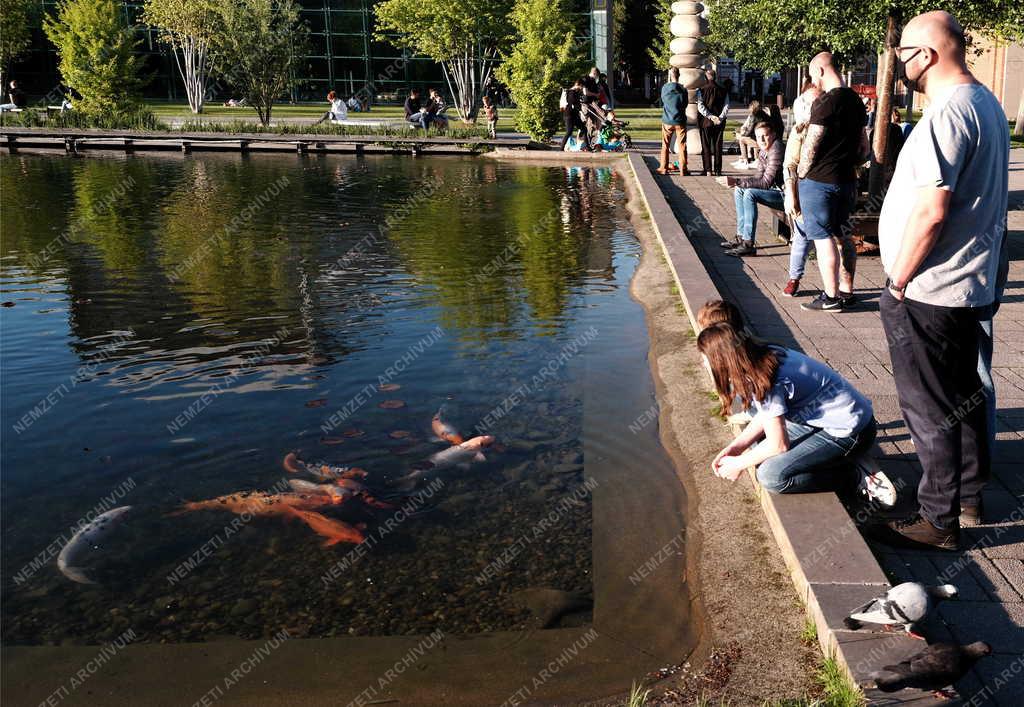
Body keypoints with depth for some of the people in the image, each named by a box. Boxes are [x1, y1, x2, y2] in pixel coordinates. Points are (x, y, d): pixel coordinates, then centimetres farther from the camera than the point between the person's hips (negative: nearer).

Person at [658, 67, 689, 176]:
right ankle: (683, 169, 2)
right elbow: (686, 104, 4)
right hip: (680, 121, -1)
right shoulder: (683, 89, -7)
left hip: (667, 121, 1)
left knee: (665, 145, 12)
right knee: (682, 146, 3)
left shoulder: (665, 88, -6)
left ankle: (663, 168, 14)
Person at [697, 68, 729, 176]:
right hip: (719, 122, 3)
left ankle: (708, 170, 0)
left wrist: (711, 117, -14)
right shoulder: (723, 90, 4)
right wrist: (720, 118, -8)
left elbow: (700, 107, -14)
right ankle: (717, 170, 9)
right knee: (718, 146, 8)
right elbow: (726, 106, -3)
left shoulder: (701, 90, -5)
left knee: (706, 146, 3)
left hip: (705, 121, -3)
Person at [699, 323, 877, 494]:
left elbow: (778, 444, -20)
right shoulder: (764, 356, 1)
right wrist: (736, 446, 1)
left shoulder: (764, 381, -25)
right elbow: (767, 413, 11)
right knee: (757, 440, 9)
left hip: (850, 435, -9)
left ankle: (846, 476, -3)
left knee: (770, 476, -18)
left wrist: (738, 464, -6)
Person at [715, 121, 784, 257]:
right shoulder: (763, 151, 7)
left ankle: (749, 244, -24)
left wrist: (736, 181, -29)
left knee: (750, 194, -26)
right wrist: (738, 183, -4)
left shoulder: (776, 151, -22)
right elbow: (760, 177, 14)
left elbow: (766, 182, -27)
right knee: (739, 190, 9)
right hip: (776, 190, 10)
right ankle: (741, 237, 9)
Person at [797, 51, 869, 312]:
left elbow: (811, 144, -17)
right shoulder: (855, 100, 11)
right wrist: (849, 165, 20)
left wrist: (802, 173, -5)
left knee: (823, 238, -2)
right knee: (844, 236, 14)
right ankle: (846, 291, 22)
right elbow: (864, 146, 17)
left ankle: (831, 297, 1)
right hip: (847, 180, 9)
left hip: (819, 181, -9)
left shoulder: (826, 102, -16)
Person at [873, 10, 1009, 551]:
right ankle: (970, 497, 34)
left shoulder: (948, 113, -20)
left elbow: (931, 210, -26)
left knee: (930, 410, 1)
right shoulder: (986, 103, 12)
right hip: (977, 284, 10)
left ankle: (939, 521, 12)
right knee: (967, 397, 20)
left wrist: (898, 281, -15)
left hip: (932, 292, -10)